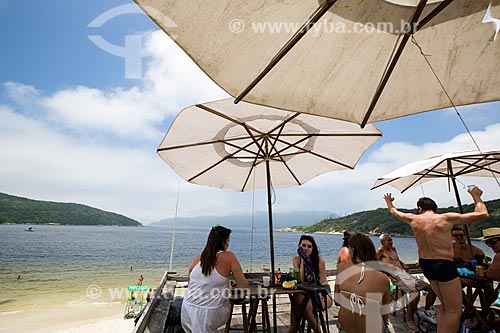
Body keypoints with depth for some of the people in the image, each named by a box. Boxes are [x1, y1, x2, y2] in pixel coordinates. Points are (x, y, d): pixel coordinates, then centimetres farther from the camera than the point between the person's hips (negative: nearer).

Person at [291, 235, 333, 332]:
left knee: (307, 305, -29)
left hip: (322, 290, -2)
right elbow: (300, 280, -16)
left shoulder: (319, 260, -14)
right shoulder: (296, 259, -7)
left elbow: (320, 282, -8)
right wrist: (303, 261, -19)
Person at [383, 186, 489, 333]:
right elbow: (482, 214, -8)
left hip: (425, 264, 6)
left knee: (444, 305, 21)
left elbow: (394, 212, 18)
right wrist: (476, 197, 8)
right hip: (444, 265, -6)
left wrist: (389, 202, 38)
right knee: (454, 309, 5)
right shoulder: (446, 218, -11)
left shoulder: (414, 219, 1)